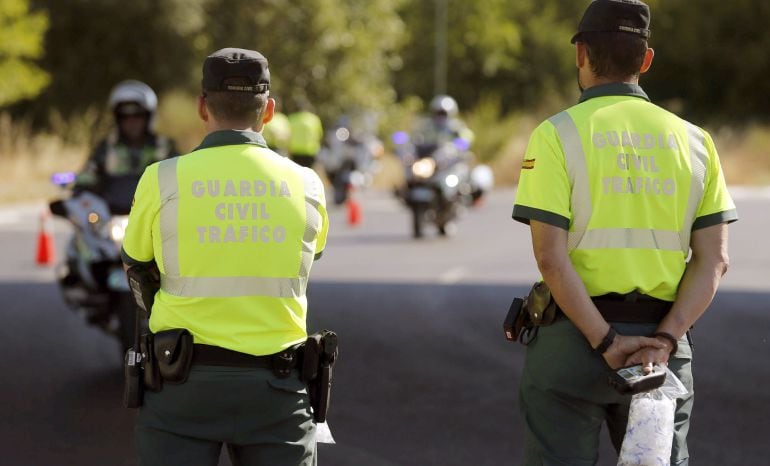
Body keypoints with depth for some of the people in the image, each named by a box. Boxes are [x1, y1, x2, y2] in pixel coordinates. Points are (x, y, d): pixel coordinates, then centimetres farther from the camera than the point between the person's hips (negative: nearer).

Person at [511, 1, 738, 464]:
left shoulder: (557, 135, -4)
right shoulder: (694, 140, 7)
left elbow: (551, 257, -14)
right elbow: (713, 259, -1)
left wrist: (606, 342, -14)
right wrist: (664, 339, -9)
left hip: (573, 339, -3)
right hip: (663, 346, 3)